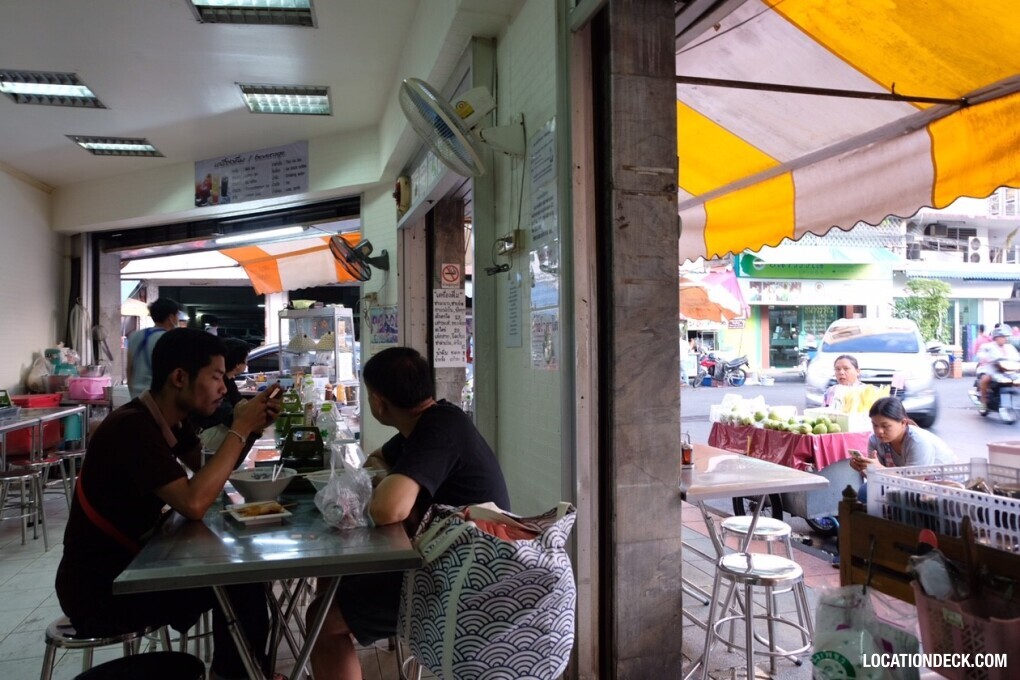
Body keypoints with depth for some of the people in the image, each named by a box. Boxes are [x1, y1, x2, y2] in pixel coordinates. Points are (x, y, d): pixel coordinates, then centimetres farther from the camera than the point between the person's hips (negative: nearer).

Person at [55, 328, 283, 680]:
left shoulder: (171, 417, 1)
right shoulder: (132, 427, -26)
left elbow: (210, 471, 11)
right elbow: (194, 503, -35)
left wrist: (249, 427, -5)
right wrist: (240, 430, -26)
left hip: (131, 563, 9)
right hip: (98, 590, -9)